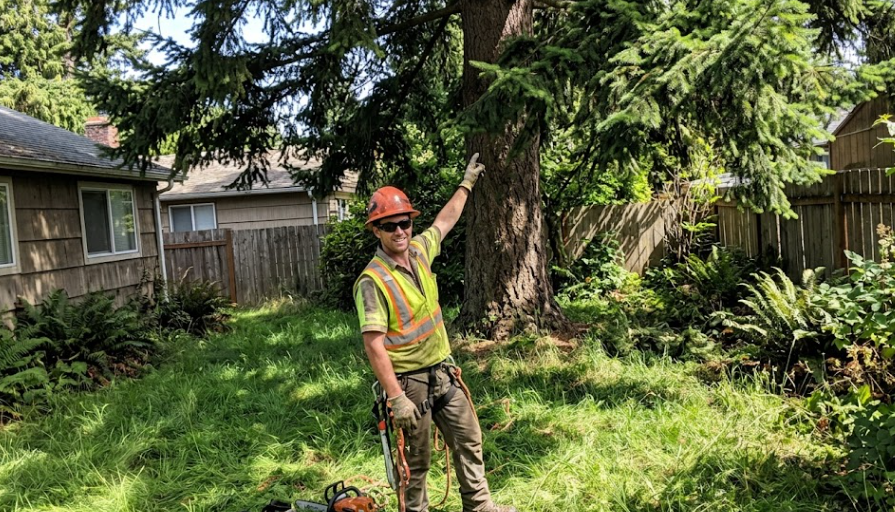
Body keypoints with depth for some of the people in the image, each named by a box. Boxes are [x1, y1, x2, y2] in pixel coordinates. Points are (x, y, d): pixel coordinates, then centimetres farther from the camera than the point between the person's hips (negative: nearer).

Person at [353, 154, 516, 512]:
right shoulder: (373, 280, -21)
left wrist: (466, 183, 30)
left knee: (469, 440, 18)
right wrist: (396, 398, -24)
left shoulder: (418, 250, 0)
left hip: (443, 371, 8)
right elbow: (374, 346, -23)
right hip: (409, 380, -8)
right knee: (415, 458, 8)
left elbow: (445, 221, 21)